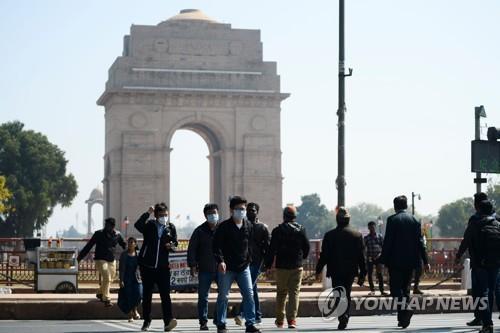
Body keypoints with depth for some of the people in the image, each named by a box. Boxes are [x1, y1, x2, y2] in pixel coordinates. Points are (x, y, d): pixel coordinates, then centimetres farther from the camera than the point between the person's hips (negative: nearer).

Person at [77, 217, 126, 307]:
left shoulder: (117, 235, 2)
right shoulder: (99, 234, -6)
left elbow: (124, 245, 16)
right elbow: (89, 245, -2)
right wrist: (80, 256, -2)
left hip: (112, 261, 5)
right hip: (100, 260, -4)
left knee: (109, 279, 12)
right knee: (106, 278, -16)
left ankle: (100, 293, 36)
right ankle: (106, 299, -12)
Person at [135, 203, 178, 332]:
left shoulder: (171, 227, 6)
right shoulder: (149, 225, -1)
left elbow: (175, 243, 15)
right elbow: (137, 225, -21)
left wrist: (171, 246, -7)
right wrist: (147, 213, -28)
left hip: (163, 267, 1)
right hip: (147, 266, -1)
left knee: (165, 294, -11)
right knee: (146, 295, 8)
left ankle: (168, 321, -18)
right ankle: (147, 321, 19)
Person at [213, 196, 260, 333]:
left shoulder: (248, 226, 7)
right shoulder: (224, 227, -6)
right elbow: (217, 246, -10)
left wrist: (248, 259, 10)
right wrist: (220, 261, -22)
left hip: (243, 267, 3)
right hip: (227, 268, -3)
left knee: (249, 295, -3)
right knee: (223, 296, 4)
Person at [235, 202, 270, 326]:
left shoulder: (262, 227, 2)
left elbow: (268, 246, 0)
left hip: (256, 261, -5)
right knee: (253, 289, 9)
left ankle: (241, 314, -24)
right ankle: (257, 316, 13)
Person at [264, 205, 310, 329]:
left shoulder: (277, 231, -6)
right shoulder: (301, 230, 0)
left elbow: (272, 249, -7)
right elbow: (307, 247, 6)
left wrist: (268, 265, -1)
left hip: (281, 266, -1)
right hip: (297, 266, 1)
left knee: (281, 293, 11)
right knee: (294, 293, 2)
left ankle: (280, 320, 17)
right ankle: (292, 320, -8)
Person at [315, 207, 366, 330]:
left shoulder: (329, 235, -5)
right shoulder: (357, 235, 0)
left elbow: (324, 255, -3)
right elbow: (361, 256, 1)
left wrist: (318, 270, 8)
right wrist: (362, 274, 6)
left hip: (335, 271, -2)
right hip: (351, 271, 2)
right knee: (347, 294, 16)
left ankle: (343, 318, -19)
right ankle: (345, 318, 20)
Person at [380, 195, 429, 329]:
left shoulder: (392, 220, -7)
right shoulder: (414, 220, 6)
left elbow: (387, 242, -11)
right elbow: (420, 241, 4)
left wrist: (383, 260, -7)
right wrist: (425, 261, 6)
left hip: (395, 260, -5)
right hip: (410, 260, 5)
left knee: (395, 287, -1)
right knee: (405, 287, 13)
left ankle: (405, 308, -25)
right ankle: (403, 318, 14)